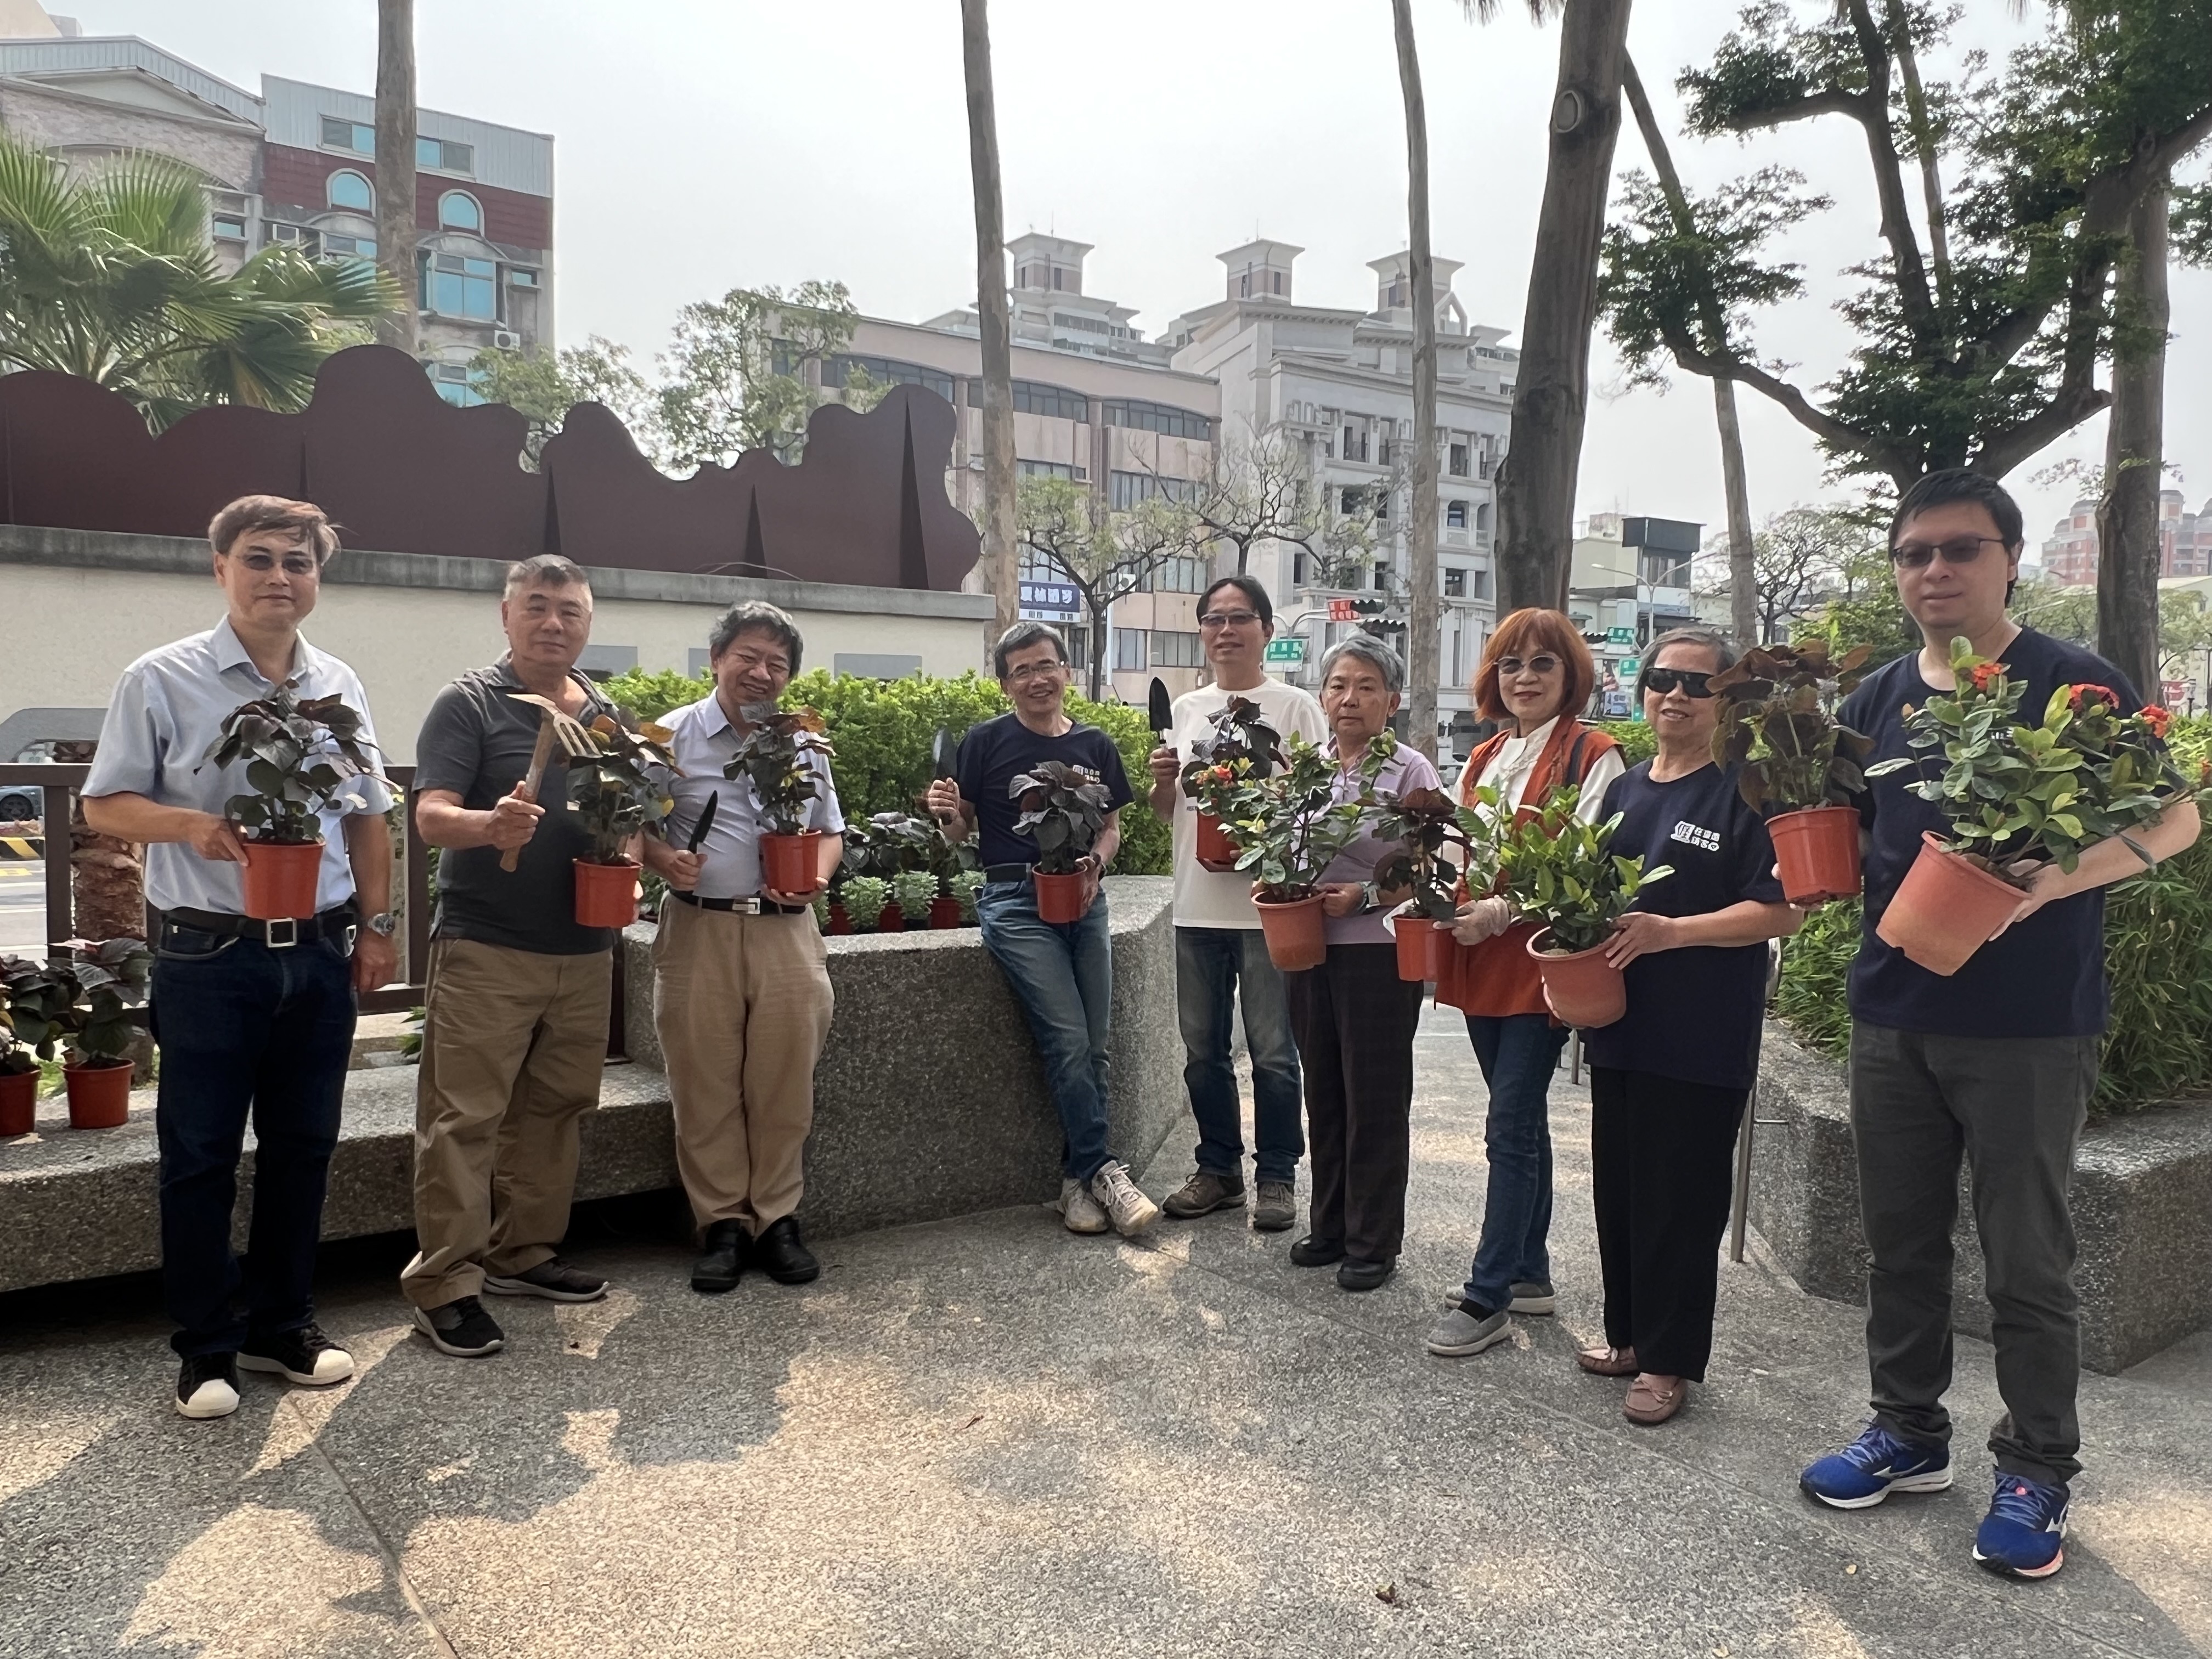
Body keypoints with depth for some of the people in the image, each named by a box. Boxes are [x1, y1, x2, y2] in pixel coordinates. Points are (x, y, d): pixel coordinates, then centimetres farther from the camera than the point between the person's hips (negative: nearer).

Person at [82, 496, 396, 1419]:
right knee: (200, 1157, 6)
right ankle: (205, 1348, 21)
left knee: (302, 1148, 12)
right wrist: (190, 826, -22)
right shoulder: (162, 681, -4)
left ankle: (281, 1326, 28)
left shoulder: (340, 687, 8)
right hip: (209, 958, -4)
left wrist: (376, 925, 8)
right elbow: (104, 806, -3)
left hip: (320, 955, 4)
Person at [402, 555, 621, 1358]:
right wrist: (492, 824, -34)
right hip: (485, 951, -6)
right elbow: (432, 816, -13)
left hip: (585, 951, 6)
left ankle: (523, 1253, 26)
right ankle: (446, 1283, 6)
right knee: (463, 1118, -3)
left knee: (554, 1109, 13)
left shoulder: (607, 714, 13)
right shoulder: (468, 703, -4)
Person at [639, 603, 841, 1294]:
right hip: (699, 931, -2)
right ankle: (723, 1224, 16)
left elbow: (831, 832, 19)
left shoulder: (804, 744, 14)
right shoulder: (674, 735, 3)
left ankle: (777, 1218, 19)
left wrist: (816, 877, -1)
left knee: (784, 1086, 5)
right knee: (705, 1087, 3)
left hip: (787, 933, 2)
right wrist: (663, 860, -16)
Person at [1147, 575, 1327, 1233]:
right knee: (1203, 1050, 13)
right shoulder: (1185, 709, 12)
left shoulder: (1295, 707, -1)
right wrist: (1163, 781, -3)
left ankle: (1276, 1173, 19)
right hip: (1197, 905, 5)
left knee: (1272, 1052, 4)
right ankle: (1219, 1168, 27)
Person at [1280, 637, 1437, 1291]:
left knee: (1375, 1097, 5)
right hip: (1308, 947, 5)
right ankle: (1330, 1225, 30)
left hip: (1379, 953, -5)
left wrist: (1367, 896, -22)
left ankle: (1374, 1242, 19)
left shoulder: (1412, 772, -8)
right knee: (1324, 1090, 15)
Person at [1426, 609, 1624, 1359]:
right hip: (1482, 963, 7)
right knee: (1523, 1121, 16)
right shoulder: (1484, 759, 14)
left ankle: (1488, 1298, 3)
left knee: (1510, 1126, -5)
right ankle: (1530, 1272, 27)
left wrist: (1502, 911, -23)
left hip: (1542, 959, -7)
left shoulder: (1592, 755, -7)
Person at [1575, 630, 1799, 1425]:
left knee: (1681, 1201, 3)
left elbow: (1783, 911, -14)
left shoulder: (1748, 792, -8)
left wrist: (1672, 931, -23)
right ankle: (1628, 1334, 31)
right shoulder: (1623, 790, 13)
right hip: (1618, 1024, 7)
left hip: (1702, 1038, -7)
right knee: (1618, 1188, 15)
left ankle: (1669, 1360, 17)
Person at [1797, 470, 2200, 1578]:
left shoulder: (2076, 685, -6)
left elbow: (2173, 819, -8)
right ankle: (1908, 1433, 31)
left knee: (2026, 1260, 6)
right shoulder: (1874, 702, 9)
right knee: (1899, 1241, 14)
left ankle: (2036, 1472, 24)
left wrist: (2050, 882, -24)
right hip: (1893, 1015, 5)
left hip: (2029, 1023, -5)